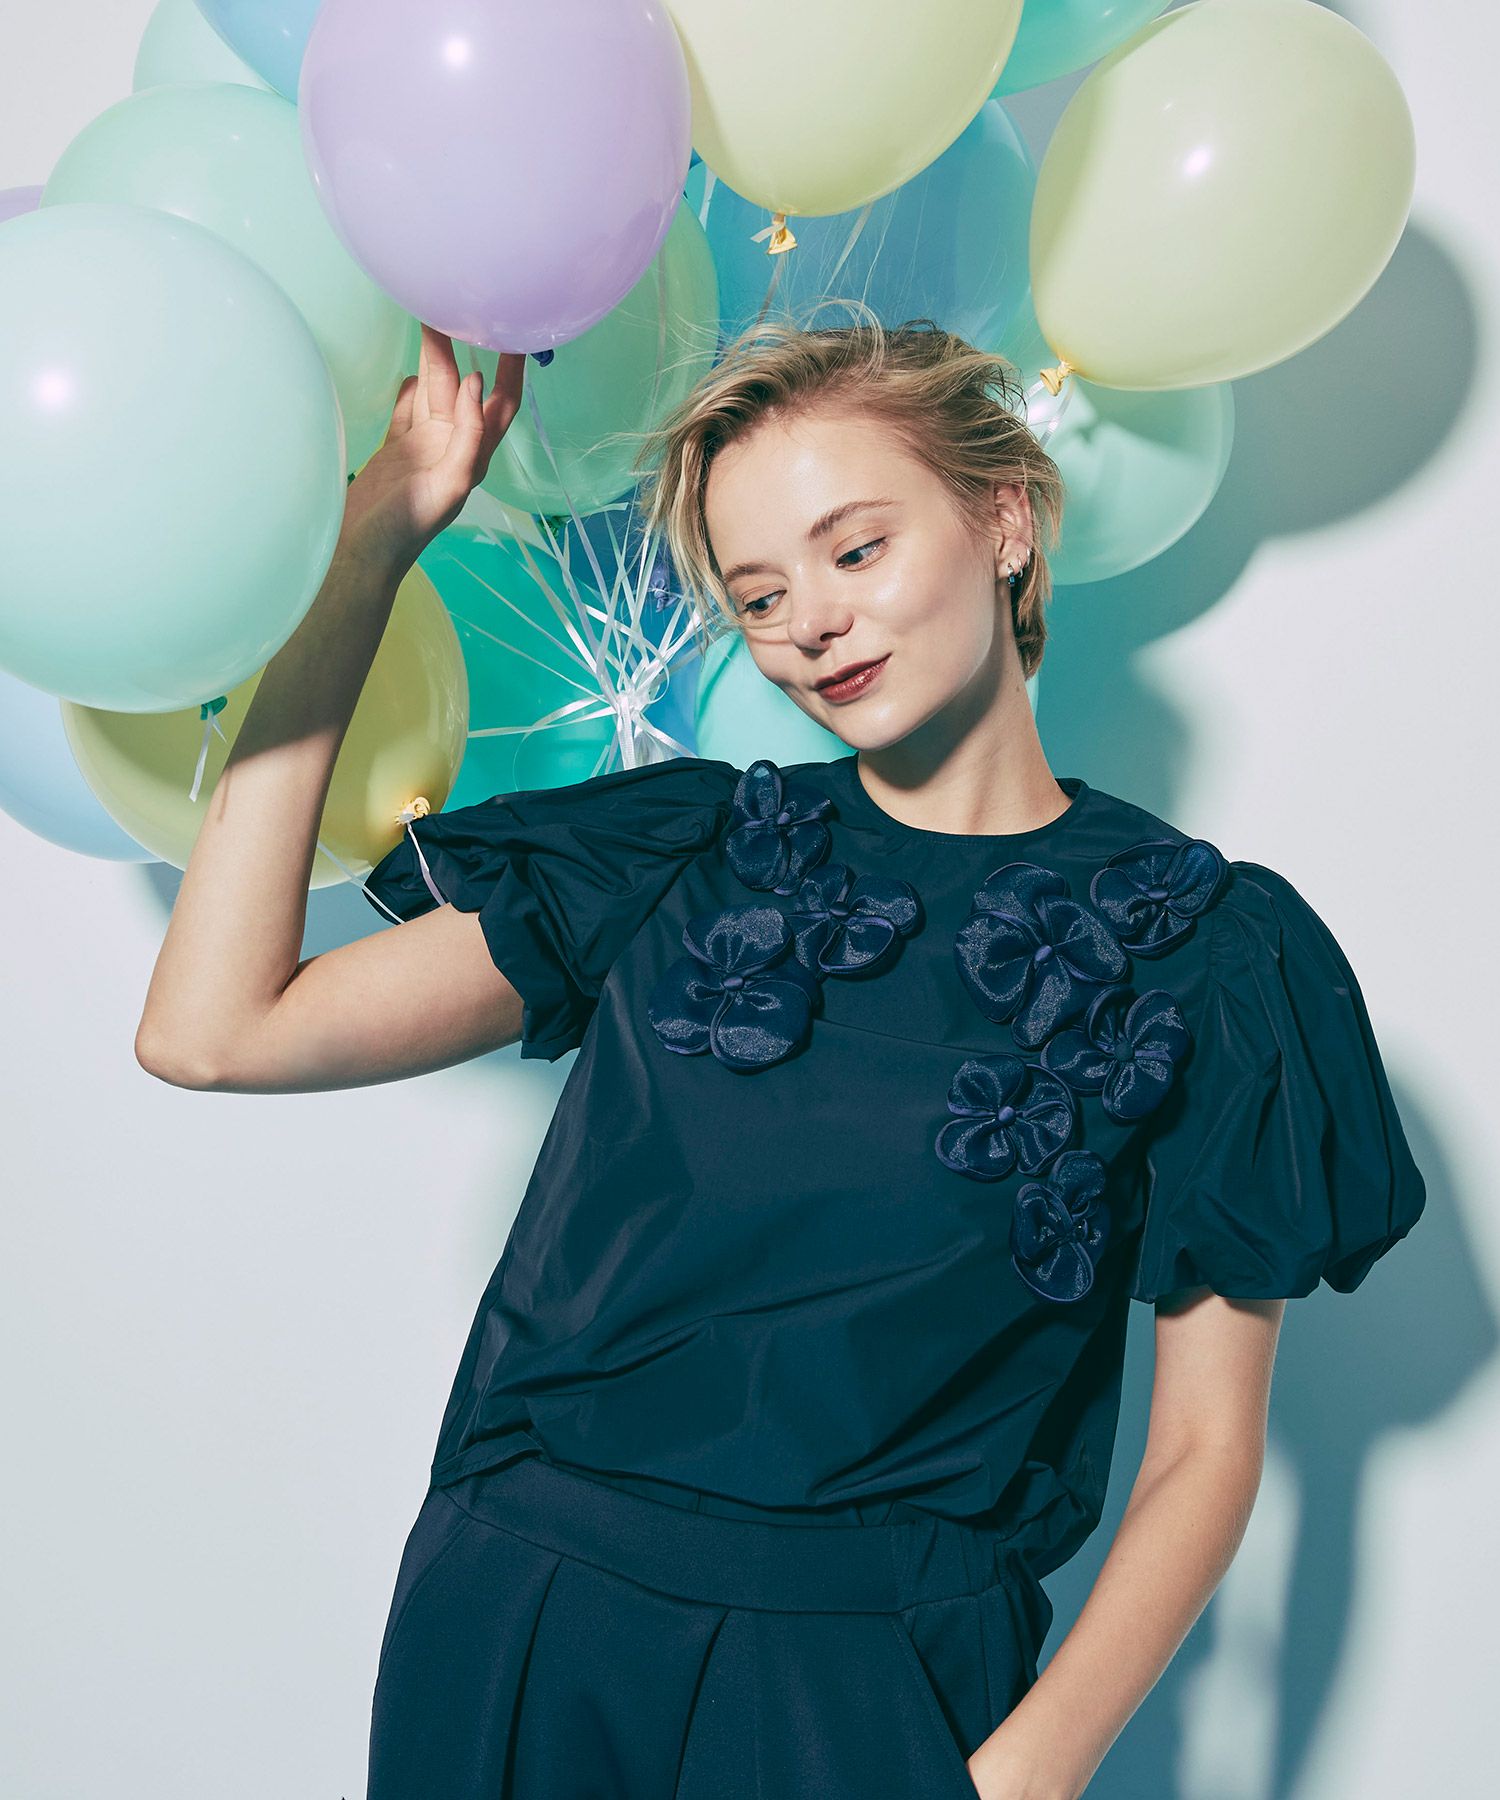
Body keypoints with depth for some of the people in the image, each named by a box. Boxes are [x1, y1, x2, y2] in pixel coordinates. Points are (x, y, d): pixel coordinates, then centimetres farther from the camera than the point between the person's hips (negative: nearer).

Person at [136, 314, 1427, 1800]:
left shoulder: (1208, 953, -4)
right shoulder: (672, 859, 0)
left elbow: (1205, 1444, -3)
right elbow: (214, 1031, -9)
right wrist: (365, 548, -8)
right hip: (511, 1640, 3)